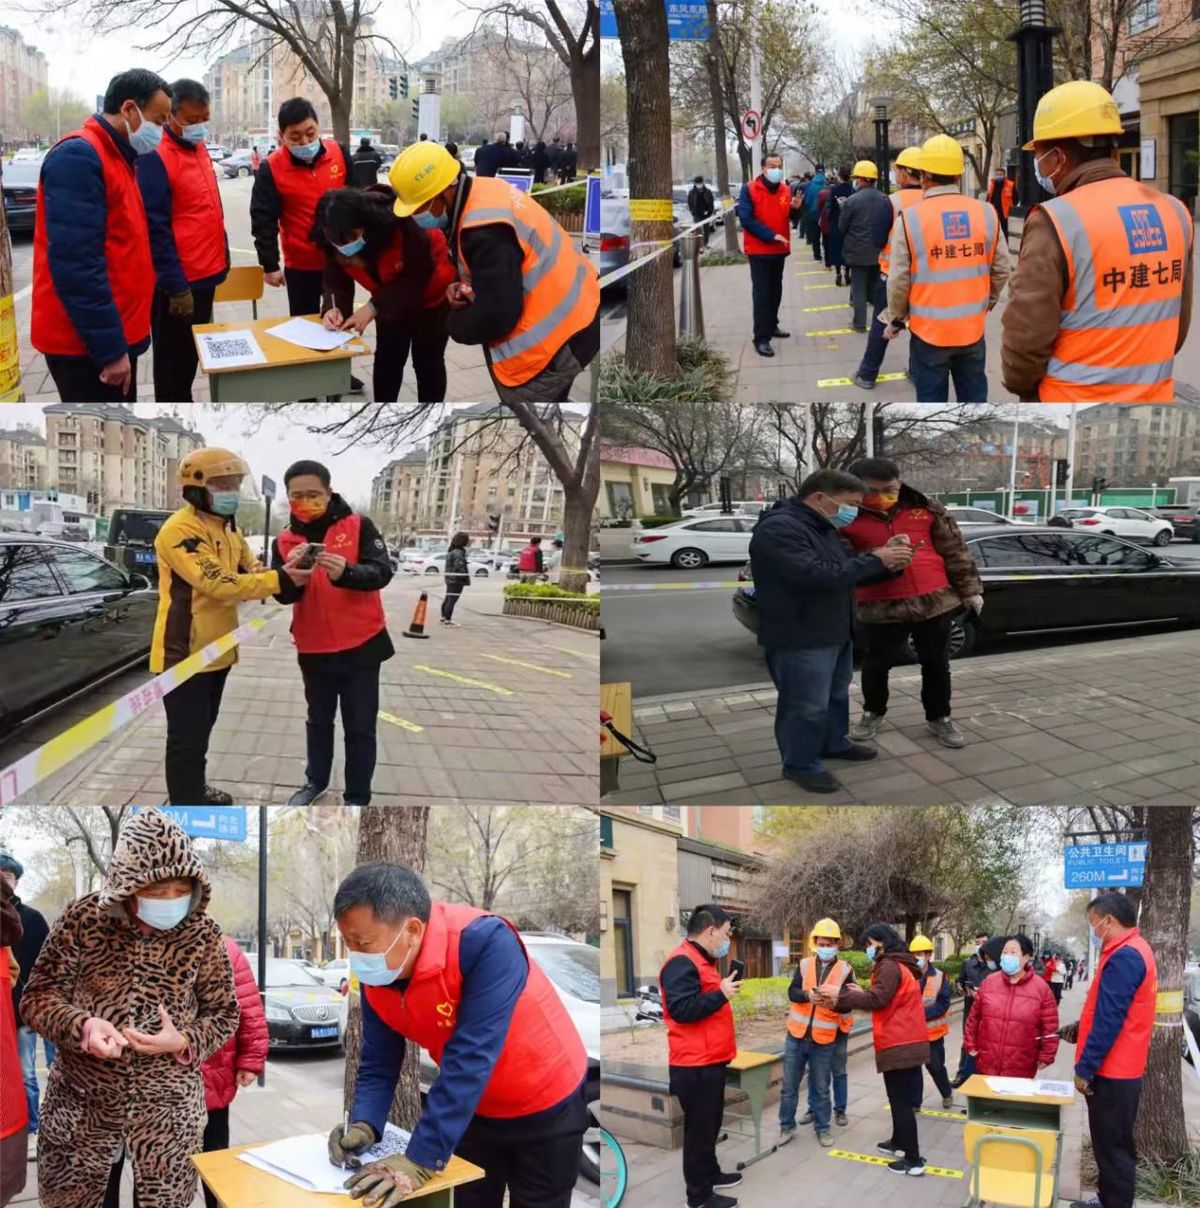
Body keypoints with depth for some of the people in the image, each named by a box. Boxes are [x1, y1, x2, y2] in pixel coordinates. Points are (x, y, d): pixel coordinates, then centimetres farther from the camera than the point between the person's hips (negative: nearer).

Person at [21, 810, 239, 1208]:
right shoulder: (83, 918, -8)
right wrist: (83, 1026, -25)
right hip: (82, 1100, 0)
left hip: (169, 1105, 0)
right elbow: (38, 996, -5)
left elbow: (224, 1014, 3)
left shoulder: (203, 934, -6)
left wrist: (183, 1042, -18)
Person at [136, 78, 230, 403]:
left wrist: (221, 257, 16)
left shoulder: (198, 148, 11)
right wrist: (175, 285, -20)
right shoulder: (156, 156, -17)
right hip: (178, 284, -9)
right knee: (174, 364, 1)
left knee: (191, 358, 18)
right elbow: (155, 227, -19)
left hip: (205, 276, 9)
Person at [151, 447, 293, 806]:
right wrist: (280, 579, -28)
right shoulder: (180, 530, -21)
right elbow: (219, 584, -28)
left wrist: (286, 571, -11)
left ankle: (194, 787, 40)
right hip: (185, 652, -9)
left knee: (202, 729, 24)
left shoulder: (227, 528, 12)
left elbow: (251, 572, 10)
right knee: (186, 736, -3)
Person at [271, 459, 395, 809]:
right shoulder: (285, 541, 0)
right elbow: (282, 595, -7)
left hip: (361, 645, -3)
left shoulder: (359, 526, -8)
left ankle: (357, 799, 14)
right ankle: (315, 781, 38)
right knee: (318, 720, 20)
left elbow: (382, 572, -19)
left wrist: (345, 571, -38)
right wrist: (292, 579, -31)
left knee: (360, 726, 4)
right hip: (313, 648, 3)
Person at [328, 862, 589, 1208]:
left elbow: (470, 1059, -38)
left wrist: (421, 1160, -41)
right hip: (477, 1111, 5)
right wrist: (363, 1126, -27)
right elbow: (378, 1065, -7)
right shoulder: (375, 978, -13)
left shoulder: (485, 944, -34)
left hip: (546, 1108, -5)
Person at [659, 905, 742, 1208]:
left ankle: (710, 1174, 36)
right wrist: (721, 995, -24)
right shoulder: (682, 962, -18)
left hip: (710, 1060, 11)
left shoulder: (701, 960, 16)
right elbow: (681, 1009, -27)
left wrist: (725, 990, 11)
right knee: (699, 1127, -1)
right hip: (695, 1064, -11)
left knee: (709, 1123, 22)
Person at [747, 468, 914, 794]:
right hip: (800, 638, -10)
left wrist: (887, 565, -2)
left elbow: (848, 573, 18)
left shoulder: (822, 528, 13)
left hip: (835, 632, 10)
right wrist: (874, 559, -23)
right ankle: (800, 765, 13)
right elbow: (816, 575, -32)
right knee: (807, 706, -1)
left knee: (837, 695, 22)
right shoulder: (778, 529, -22)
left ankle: (834, 743, 40)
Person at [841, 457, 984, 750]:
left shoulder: (926, 509, 1)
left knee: (936, 663, 12)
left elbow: (955, 551, 7)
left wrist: (969, 589, 7)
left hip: (934, 600, 2)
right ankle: (873, 713, 36)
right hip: (880, 607, -1)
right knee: (876, 664, 12)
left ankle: (939, 718, 30)